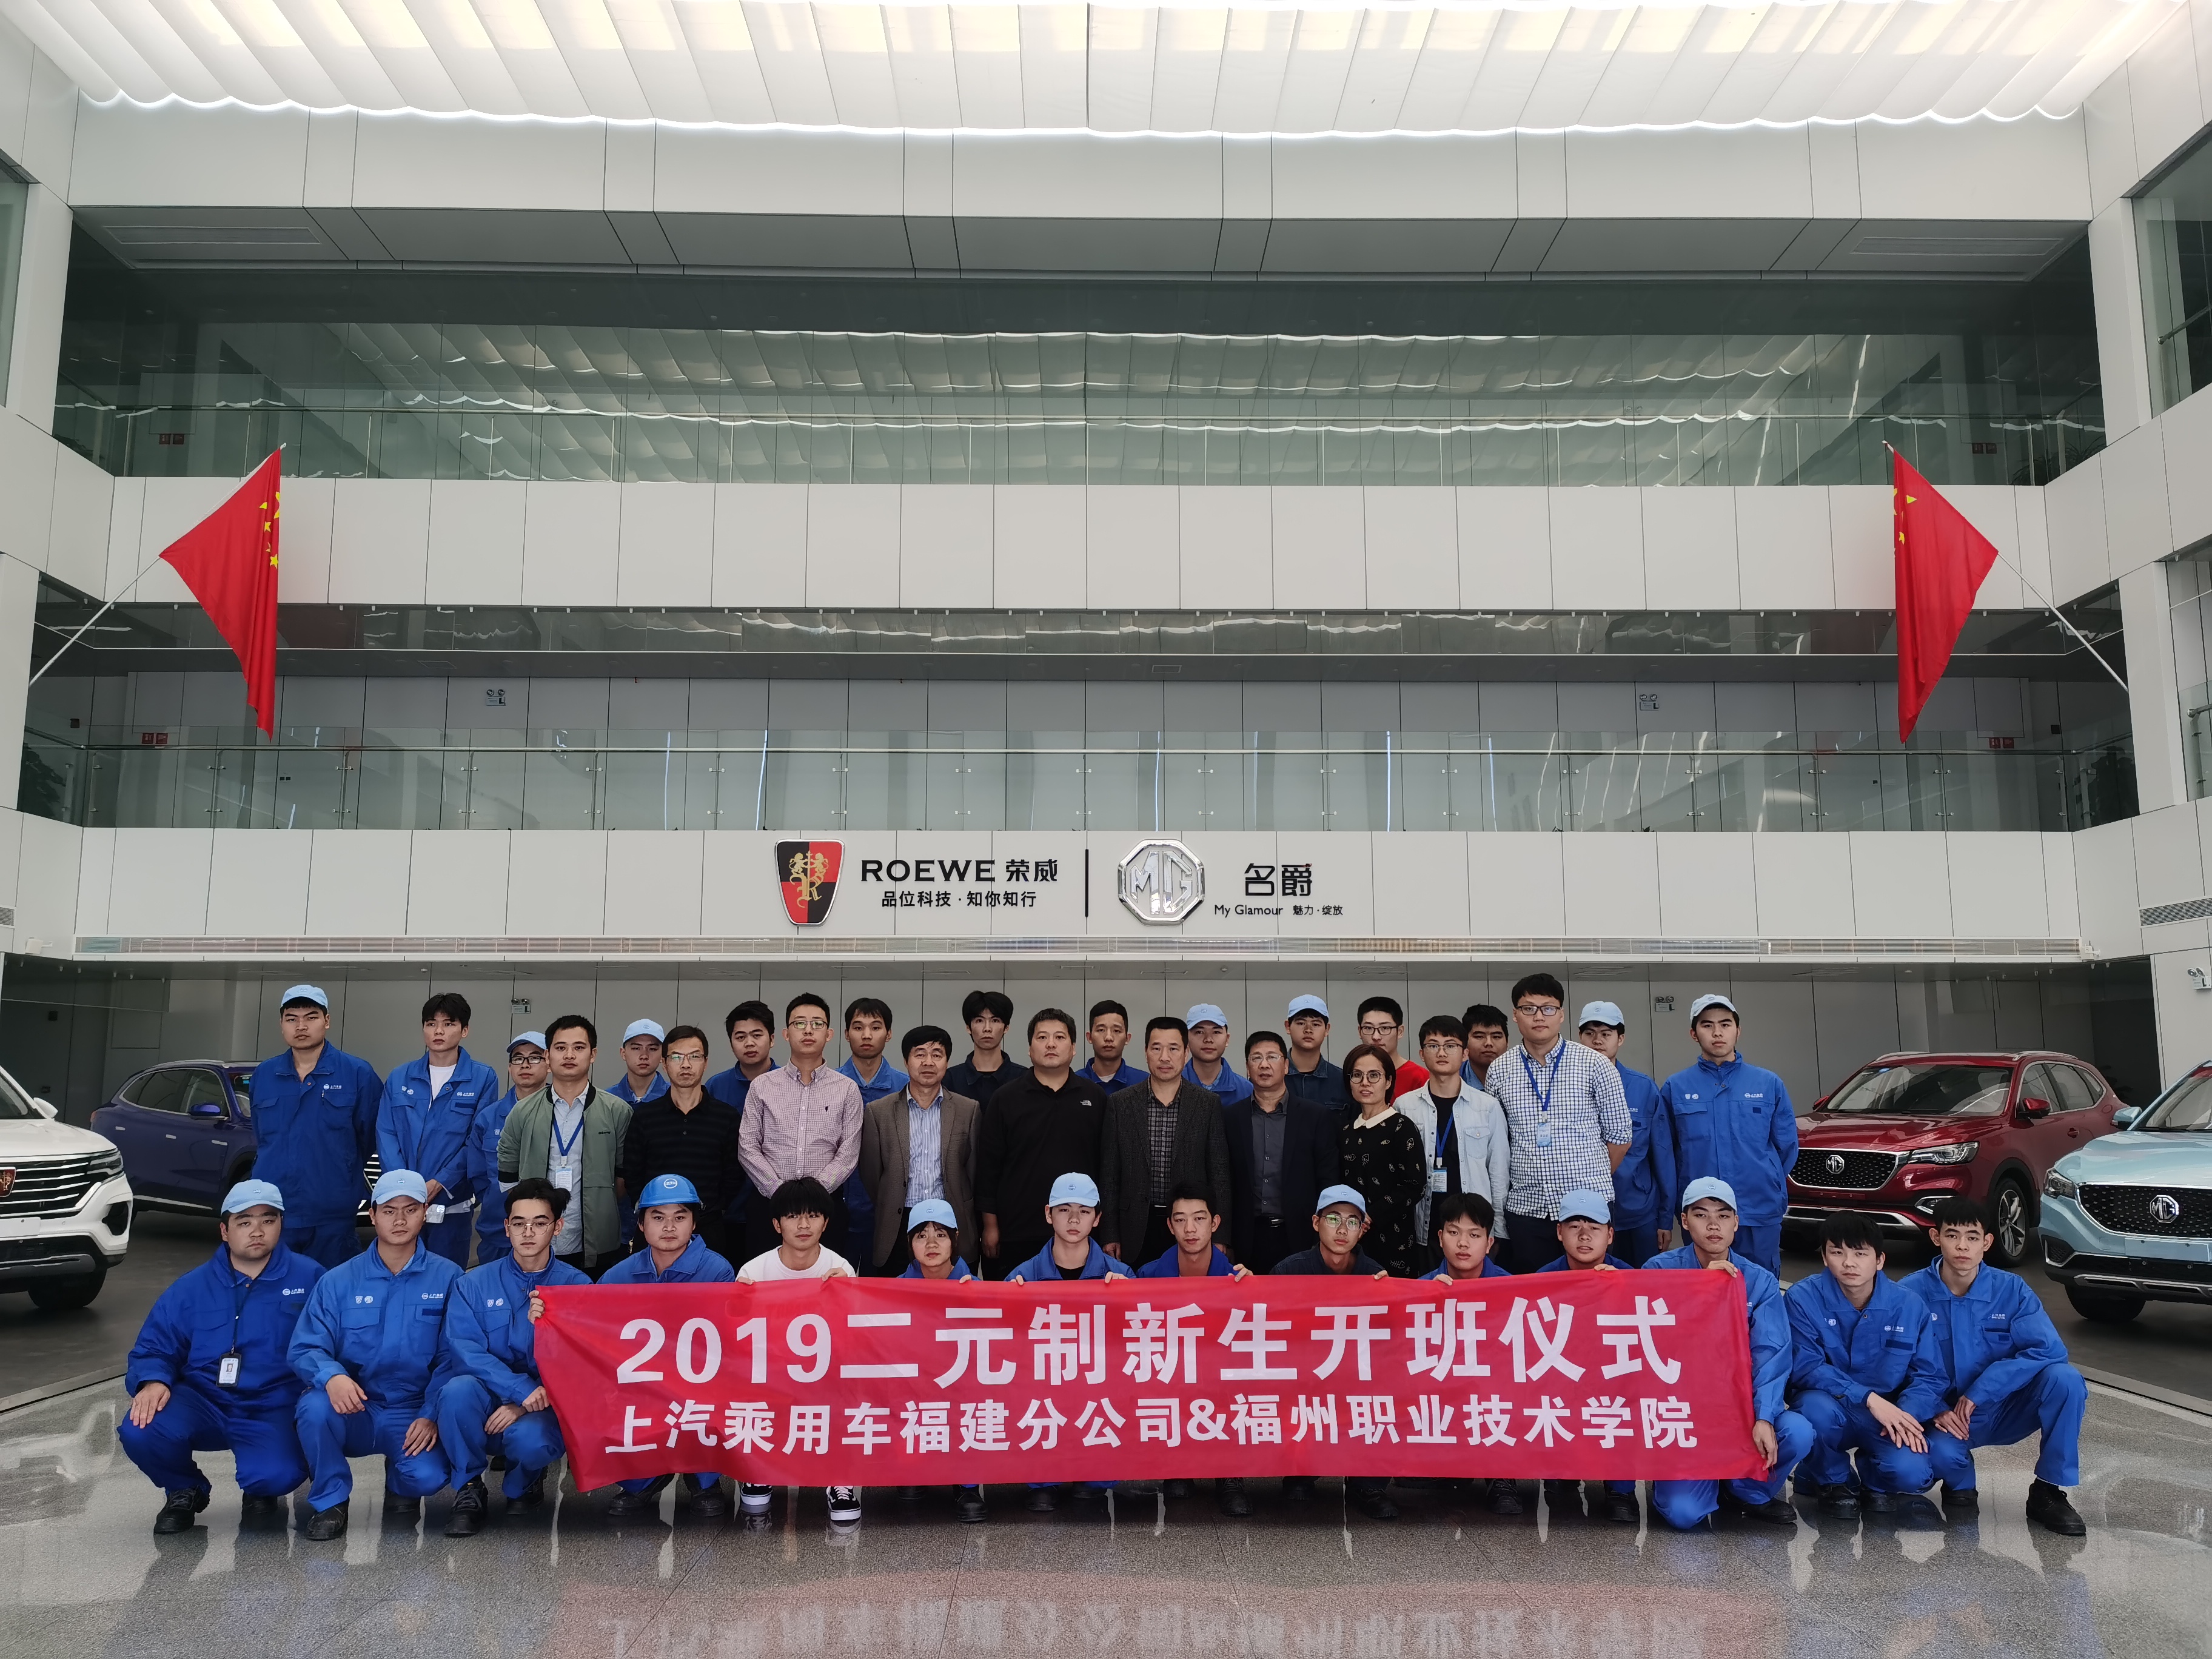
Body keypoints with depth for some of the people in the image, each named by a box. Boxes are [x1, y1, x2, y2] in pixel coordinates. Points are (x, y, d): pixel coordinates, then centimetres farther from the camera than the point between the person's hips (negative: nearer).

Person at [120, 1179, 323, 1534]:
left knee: (277, 1475, -31)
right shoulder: (192, 1288, 6)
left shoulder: (309, 1278, -2)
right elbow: (153, 1349, 6)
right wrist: (152, 1382, -17)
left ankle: (260, 1492, 13)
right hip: (203, 1402, 3)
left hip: (272, 1412, -3)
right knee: (139, 1432, -26)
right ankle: (185, 1491, 9)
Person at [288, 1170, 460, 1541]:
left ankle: (401, 1484, 13)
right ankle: (331, 1502, -4)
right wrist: (332, 1376, -28)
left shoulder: (447, 1278, -1)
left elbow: (451, 1357, -3)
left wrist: (432, 1416, -14)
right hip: (352, 1411, 1)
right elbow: (305, 1348, -5)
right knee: (314, 1408, -32)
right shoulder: (338, 1281, 2)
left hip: (414, 1415, -1)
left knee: (428, 1476, -28)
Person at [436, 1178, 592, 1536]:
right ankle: (469, 1490, -5)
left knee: (529, 1439, -34)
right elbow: (466, 1352, -10)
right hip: (488, 1400, 1)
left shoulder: (577, 1286, -1)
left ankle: (524, 1482, 6)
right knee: (459, 1390, -31)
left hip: (544, 1411, -1)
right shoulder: (474, 1284, 2)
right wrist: (522, 1390, -24)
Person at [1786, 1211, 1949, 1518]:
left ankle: (1875, 1479, 14)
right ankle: (1833, 1481, -1)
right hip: (1829, 1406, -1)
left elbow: (1929, 1376, -4)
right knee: (1817, 1407, -36)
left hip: (1890, 1412, 1)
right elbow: (1806, 1368, -18)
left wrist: (1907, 1416, -24)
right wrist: (1869, 1398, -29)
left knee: (1911, 1473, -28)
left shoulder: (1910, 1306, -6)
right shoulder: (1803, 1298, -14)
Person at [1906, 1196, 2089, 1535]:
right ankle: (1960, 1485, 5)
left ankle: (2048, 1492, -7)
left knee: (2064, 1379, -25)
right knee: (1938, 1452, -37)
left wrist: (1979, 1393, -26)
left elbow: (2049, 1350, -20)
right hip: (1945, 1417, -2)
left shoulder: (2011, 1289, -7)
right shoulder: (1912, 1293, -11)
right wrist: (1935, 1411, -28)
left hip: (2005, 1411, 2)